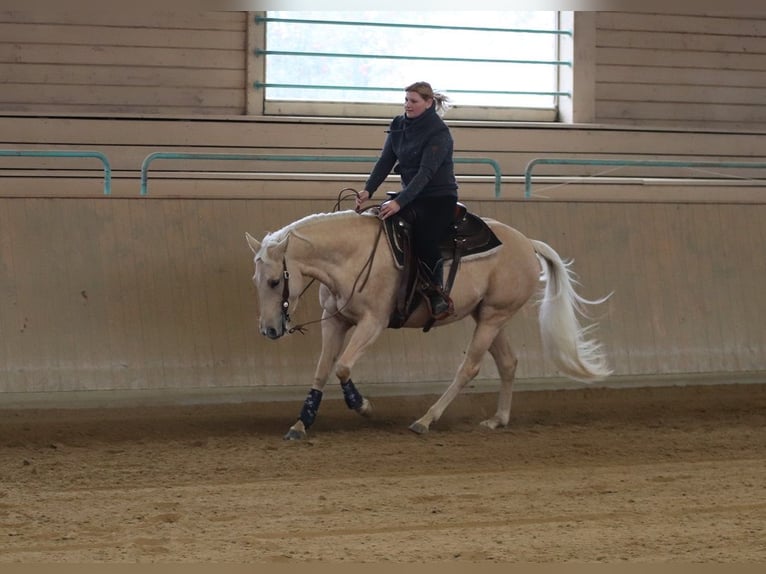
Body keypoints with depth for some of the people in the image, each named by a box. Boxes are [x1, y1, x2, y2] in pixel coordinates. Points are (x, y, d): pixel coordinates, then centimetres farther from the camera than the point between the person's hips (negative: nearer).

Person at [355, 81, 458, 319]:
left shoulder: (439, 133, -16)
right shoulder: (399, 126, 6)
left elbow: (426, 173, -24)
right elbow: (385, 161, 2)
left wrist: (400, 202, -34)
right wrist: (368, 190, -14)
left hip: (439, 197, -8)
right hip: (411, 195, 8)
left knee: (423, 238, -29)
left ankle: (438, 295, -16)